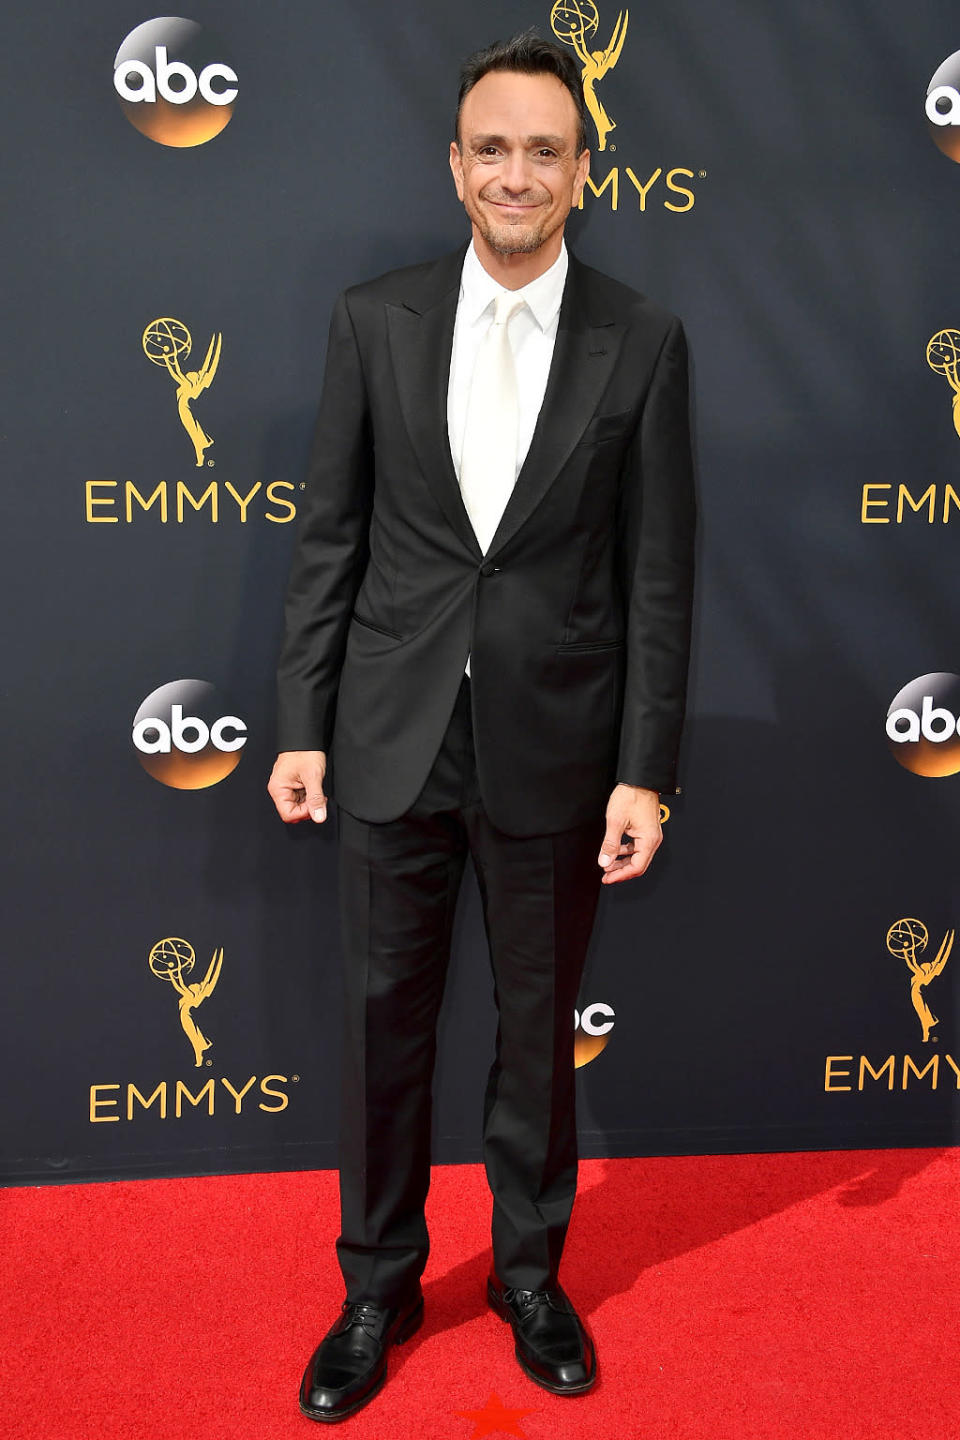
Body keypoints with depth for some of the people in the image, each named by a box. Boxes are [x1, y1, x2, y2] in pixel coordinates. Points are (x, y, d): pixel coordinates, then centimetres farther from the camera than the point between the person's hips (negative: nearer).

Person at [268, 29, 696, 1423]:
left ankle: (530, 1272, 36)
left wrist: (644, 772, -6)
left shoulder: (642, 341, -3)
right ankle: (379, 1286, 32)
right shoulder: (374, 319, 1)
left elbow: (658, 575, -3)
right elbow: (329, 536, 3)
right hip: (395, 734, 1)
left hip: (552, 745, -1)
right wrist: (302, 725, 1)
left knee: (540, 1022, 14)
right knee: (385, 1017, 11)